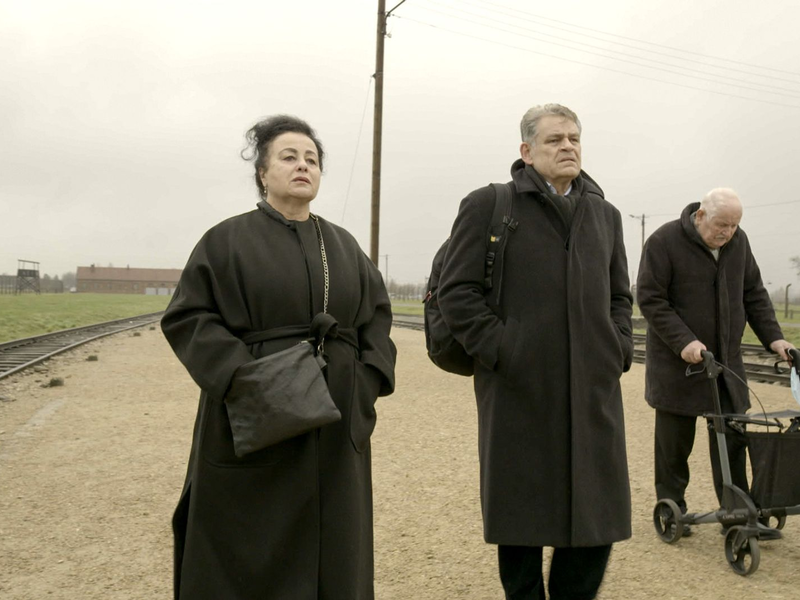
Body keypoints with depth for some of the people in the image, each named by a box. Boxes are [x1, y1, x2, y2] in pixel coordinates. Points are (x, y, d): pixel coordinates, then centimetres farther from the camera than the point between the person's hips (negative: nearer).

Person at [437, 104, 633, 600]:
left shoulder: (605, 214, 16)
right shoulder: (488, 206, 0)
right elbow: (456, 292, -5)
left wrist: (618, 349, 8)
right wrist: (501, 350, -12)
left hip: (594, 391, 4)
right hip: (519, 392, -4)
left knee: (598, 517, 9)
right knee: (521, 519, 8)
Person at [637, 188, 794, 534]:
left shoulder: (738, 242, 5)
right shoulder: (664, 242, -13)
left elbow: (754, 294, 12)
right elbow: (649, 298, -15)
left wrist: (772, 337, 1)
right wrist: (683, 341, -24)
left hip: (726, 362, 5)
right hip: (677, 362, -5)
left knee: (732, 439, 5)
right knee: (675, 442, 4)